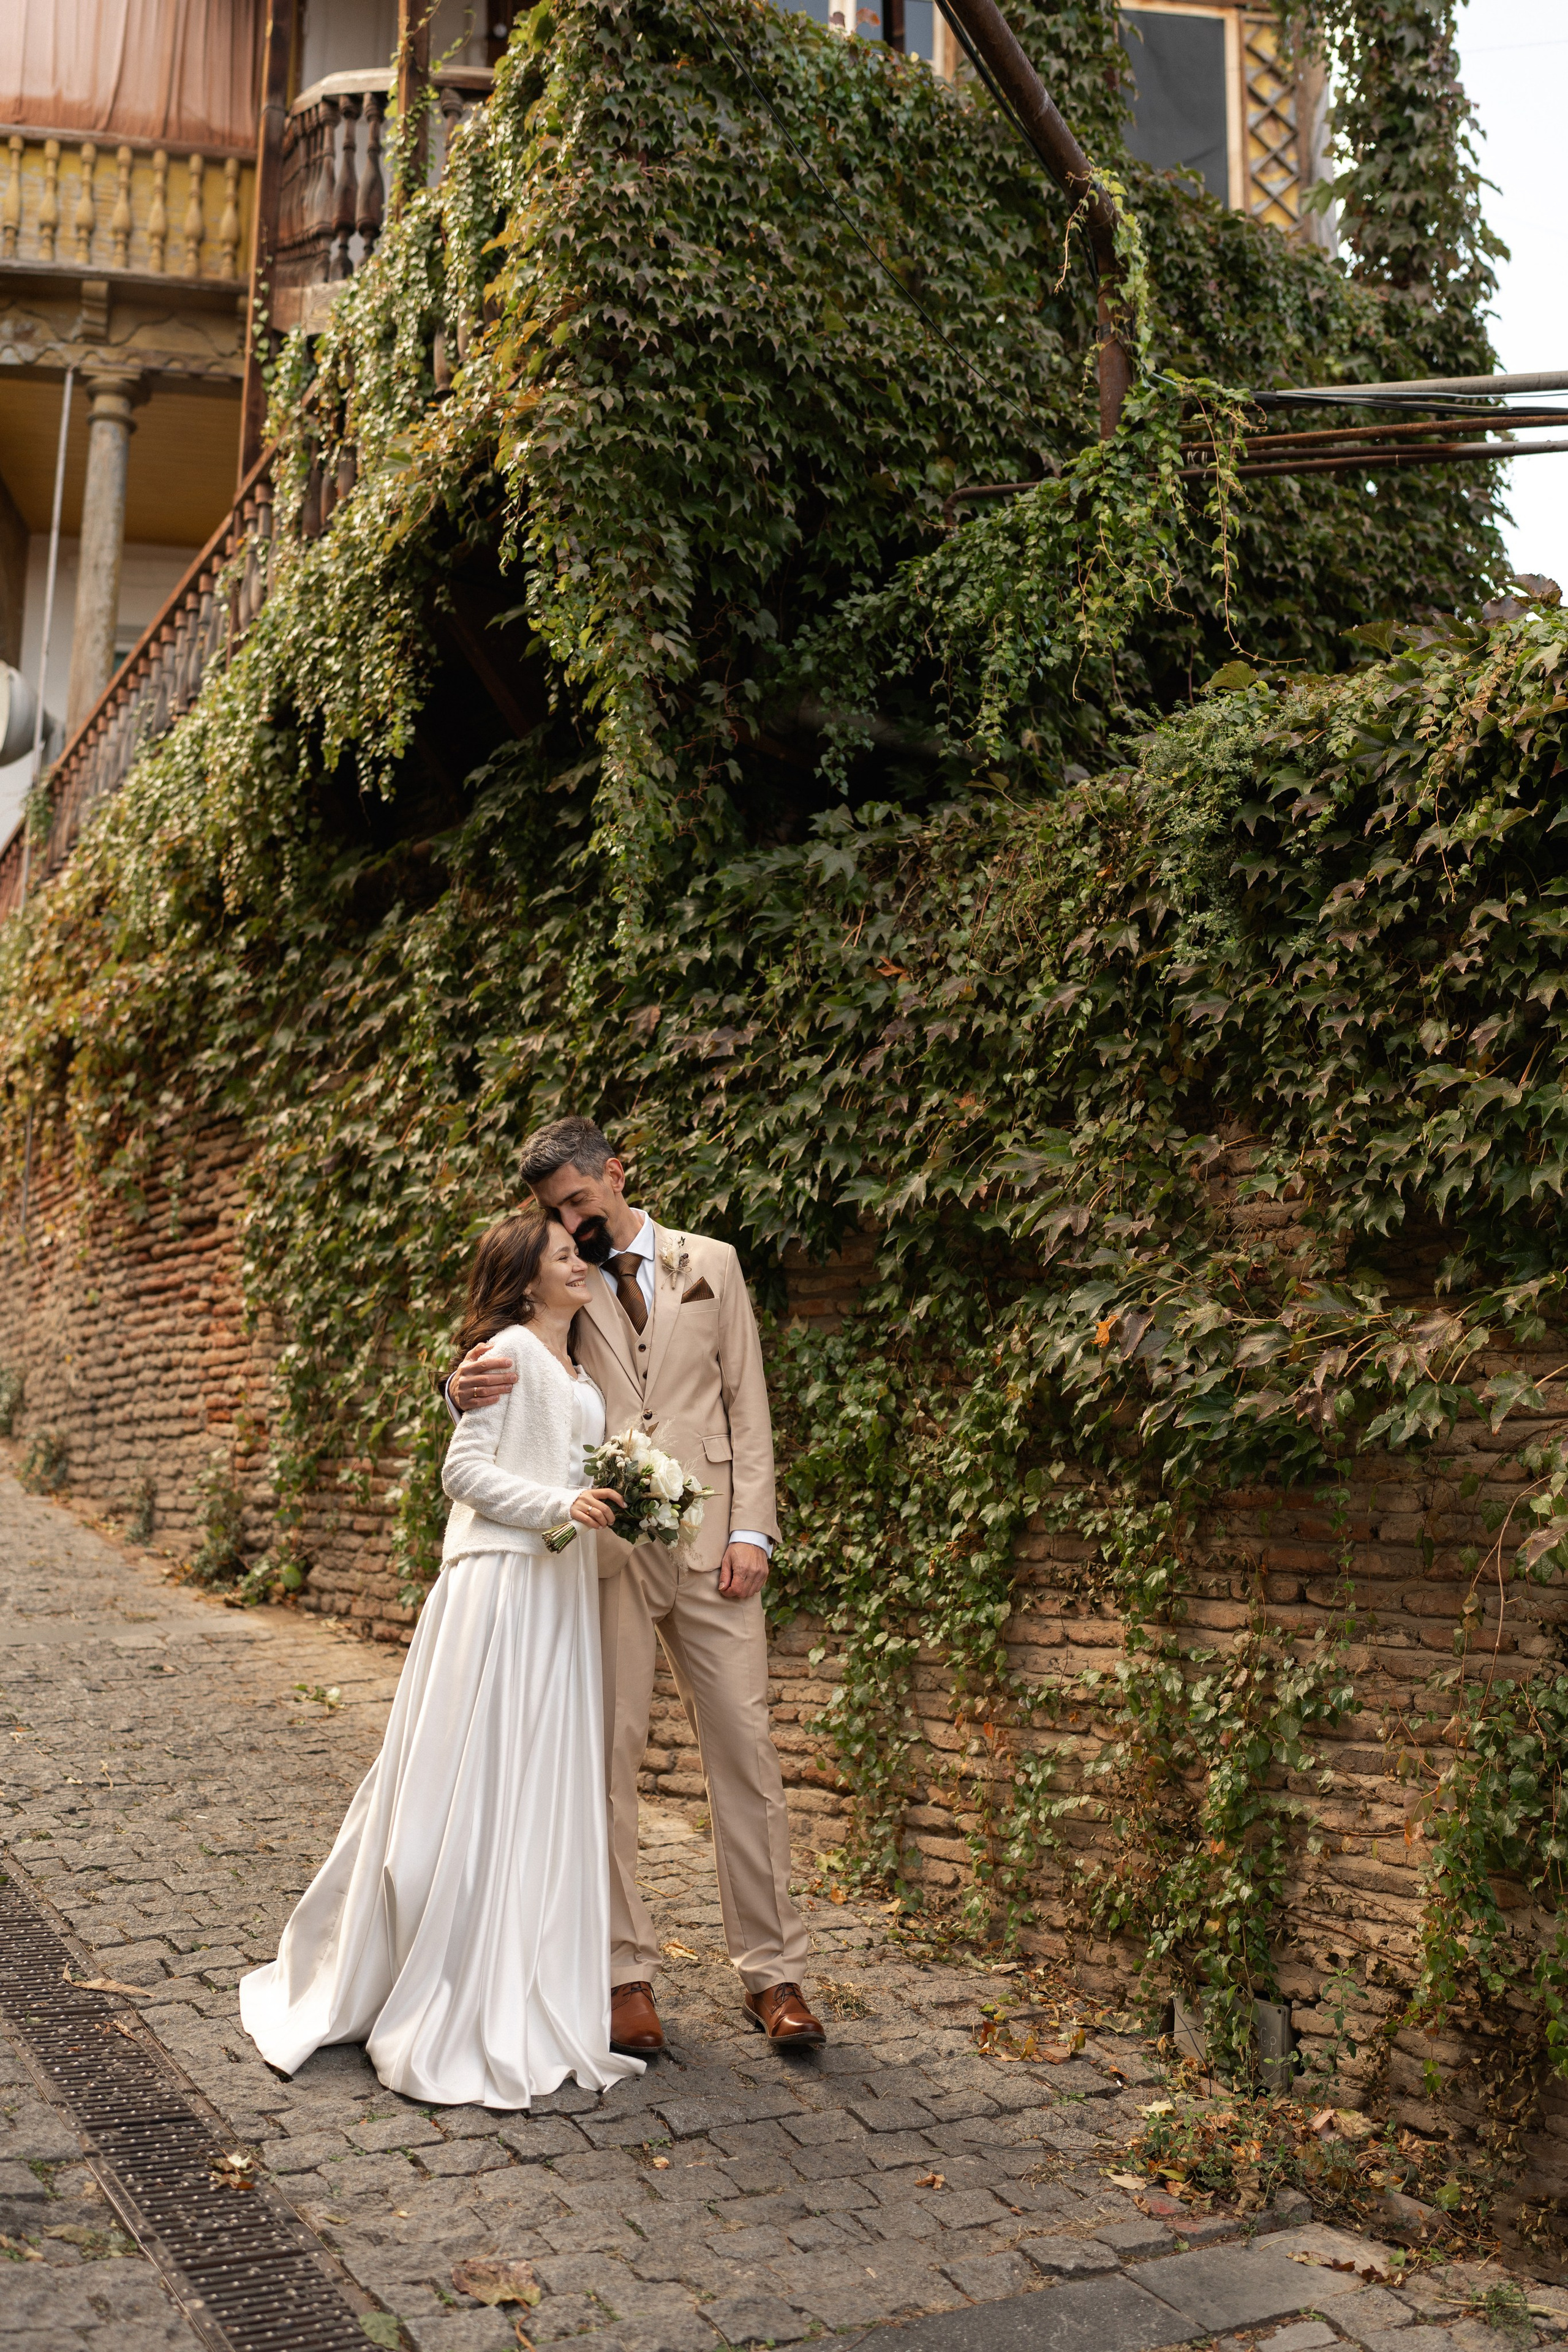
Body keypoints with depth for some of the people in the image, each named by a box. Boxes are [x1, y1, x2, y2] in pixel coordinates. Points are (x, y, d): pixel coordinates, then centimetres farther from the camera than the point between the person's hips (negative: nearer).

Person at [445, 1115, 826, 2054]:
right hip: (600, 1546, 0)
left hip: (708, 1544, 0)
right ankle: (628, 1972, 14)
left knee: (746, 1754, 2)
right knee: (608, 1757, 2)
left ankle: (773, 1972, 12)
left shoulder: (710, 1265, 9)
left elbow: (748, 1404, 8)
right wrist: (464, 1387, -22)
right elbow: (502, 1381, 3)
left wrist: (750, 1529, -2)